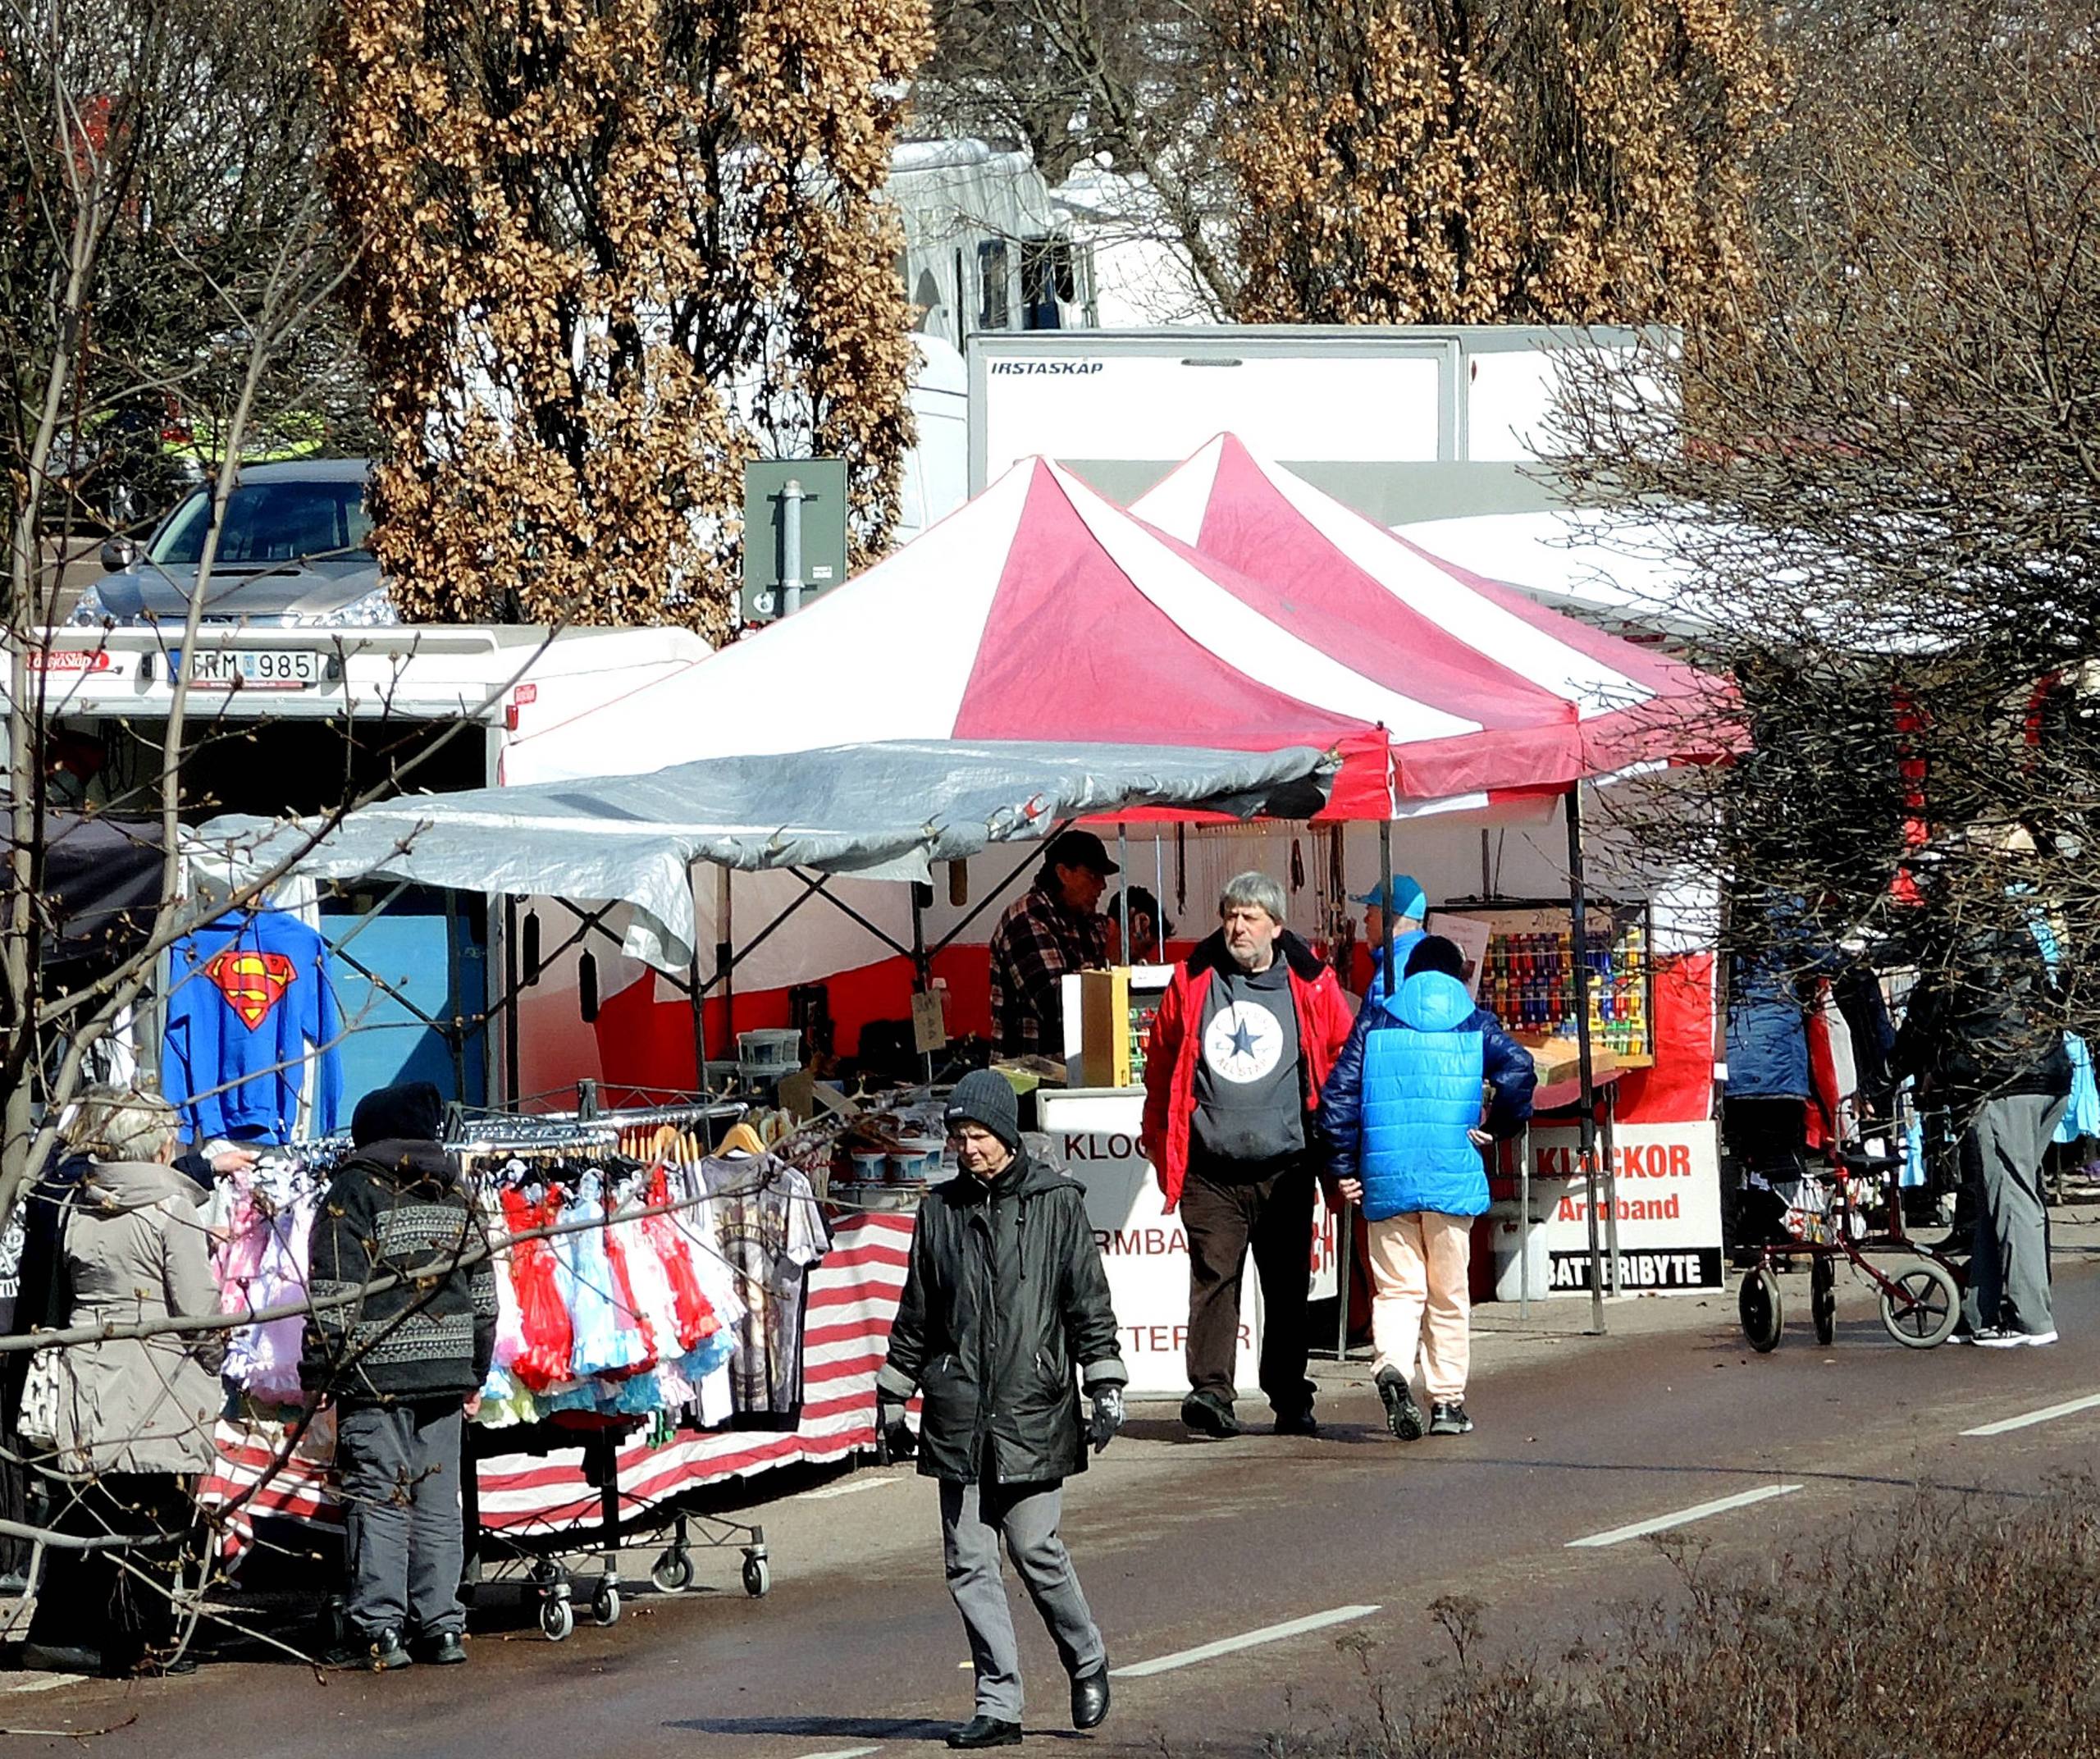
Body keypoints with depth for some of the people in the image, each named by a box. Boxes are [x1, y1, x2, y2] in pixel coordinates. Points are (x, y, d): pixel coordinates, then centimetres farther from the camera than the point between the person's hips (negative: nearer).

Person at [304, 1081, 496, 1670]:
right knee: (438, 1500, 9)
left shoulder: (354, 1191, -4)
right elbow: (482, 1287, 17)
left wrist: (320, 1370, -7)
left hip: (376, 1371, -5)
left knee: (378, 1499, -4)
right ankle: (442, 1626, 9)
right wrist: (475, 1374, 22)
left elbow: (334, 1290, -10)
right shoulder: (455, 1194, 14)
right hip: (446, 1371, 5)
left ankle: (379, 1631, -7)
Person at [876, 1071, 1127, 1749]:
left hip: (1033, 1409, -3)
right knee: (969, 1562, -1)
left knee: (1036, 1550, -3)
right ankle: (998, 1705, 3)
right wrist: (894, 1391, 19)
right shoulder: (941, 1209, 9)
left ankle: (1086, 1661, 23)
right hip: (958, 1414, 3)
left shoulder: (1056, 1203, 1)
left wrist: (1106, 1385, -2)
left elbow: (1088, 1301, 3)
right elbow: (916, 1311, 18)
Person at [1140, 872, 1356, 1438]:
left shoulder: (1310, 987, 4)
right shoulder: (1191, 983, 6)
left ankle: (1291, 1401, 18)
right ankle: (1210, 1391, -17)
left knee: (1288, 1286, 8)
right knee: (1213, 1276, -12)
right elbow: (1160, 1068, 15)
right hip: (1211, 1173, -1)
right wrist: (1162, 1146, 14)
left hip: (1286, 1172, 1)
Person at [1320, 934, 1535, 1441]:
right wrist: (1497, 1128, 6)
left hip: (1386, 1176, 0)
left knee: (1396, 1288, 4)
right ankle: (1448, 1402, 11)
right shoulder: (1473, 1024, 6)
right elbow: (1518, 1070, -9)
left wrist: (1344, 1168, 7)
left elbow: (1339, 1092, 2)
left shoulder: (1375, 1021, 8)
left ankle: (1391, 1365, -24)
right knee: (1448, 1294, 10)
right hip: (1452, 1176, 0)